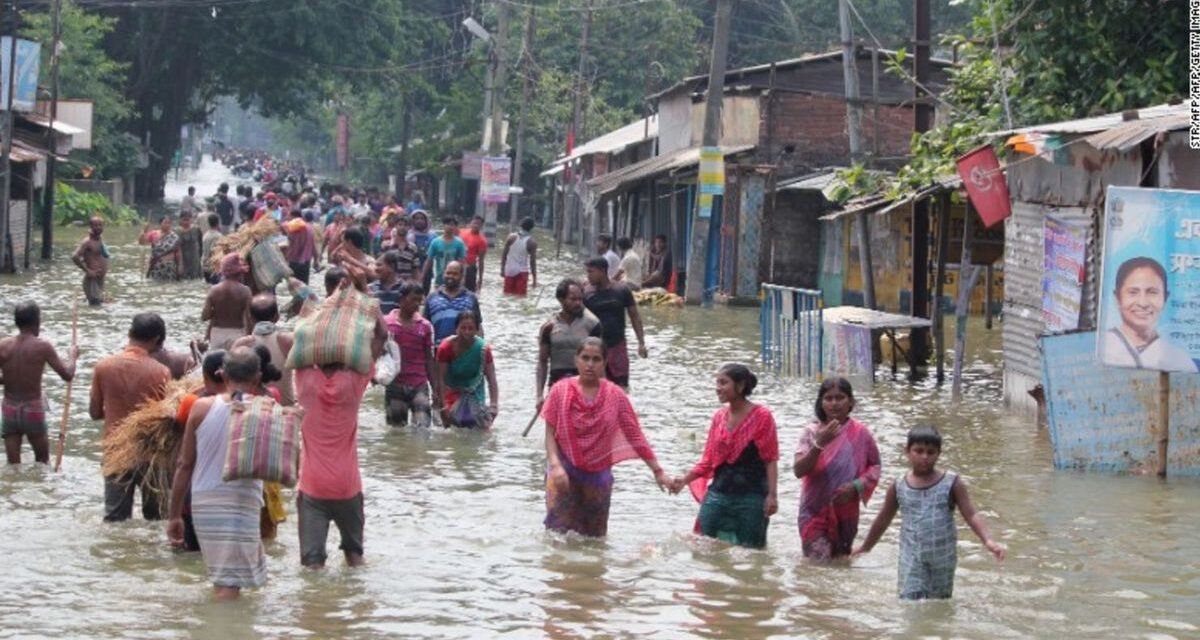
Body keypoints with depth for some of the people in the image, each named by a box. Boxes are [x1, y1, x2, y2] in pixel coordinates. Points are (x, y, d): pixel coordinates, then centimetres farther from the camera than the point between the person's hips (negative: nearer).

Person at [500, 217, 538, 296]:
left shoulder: (511, 237, -3)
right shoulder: (532, 242, -9)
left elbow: (504, 254, 1)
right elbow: (532, 261, -9)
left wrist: (503, 269, 13)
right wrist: (534, 278, -3)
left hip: (509, 270, 3)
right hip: (522, 271, -2)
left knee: (508, 294, 11)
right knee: (520, 296, 1)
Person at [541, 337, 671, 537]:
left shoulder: (615, 396, 0)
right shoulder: (561, 390, -3)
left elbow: (635, 436, 2)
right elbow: (550, 433, -3)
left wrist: (657, 471, -2)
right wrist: (555, 465, -19)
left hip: (598, 474, 2)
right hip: (565, 470, -2)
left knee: (594, 535, 9)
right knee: (560, 530, -12)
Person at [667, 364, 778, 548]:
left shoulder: (761, 416, -6)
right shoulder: (719, 417, 9)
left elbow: (770, 460, -7)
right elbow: (708, 460, 12)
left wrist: (771, 495, -14)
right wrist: (685, 480, 0)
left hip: (750, 497, -5)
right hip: (718, 495, 5)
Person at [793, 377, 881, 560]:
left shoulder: (860, 433, -4)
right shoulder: (812, 432, -6)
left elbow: (874, 467, 5)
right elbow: (798, 470, -15)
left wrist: (856, 486, -13)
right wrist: (819, 444, -28)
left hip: (846, 511, 2)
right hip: (816, 511, -2)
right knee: (818, 561, -16)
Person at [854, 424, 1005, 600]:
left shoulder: (952, 483, -3)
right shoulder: (899, 487, 1)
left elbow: (971, 515, -8)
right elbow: (884, 519, 15)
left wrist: (988, 540, -25)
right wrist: (865, 548, 25)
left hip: (943, 558, 0)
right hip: (912, 559, 0)